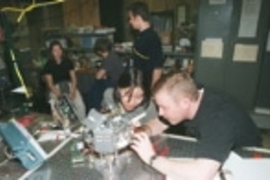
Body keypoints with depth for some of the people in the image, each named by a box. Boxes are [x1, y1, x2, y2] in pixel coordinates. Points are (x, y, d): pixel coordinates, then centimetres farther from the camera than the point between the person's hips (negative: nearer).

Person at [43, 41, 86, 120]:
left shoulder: (68, 62, 5)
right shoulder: (48, 65, -1)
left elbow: (73, 78, 4)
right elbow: (50, 83, -5)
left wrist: (73, 91, -14)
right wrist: (60, 95, -20)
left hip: (69, 85, 2)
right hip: (56, 88, -1)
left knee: (80, 105, -24)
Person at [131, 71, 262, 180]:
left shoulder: (218, 117, -36)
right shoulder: (184, 97, -14)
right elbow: (159, 124, 1)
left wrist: (152, 158, -36)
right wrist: (144, 132, -20)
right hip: (206, 156, 6)